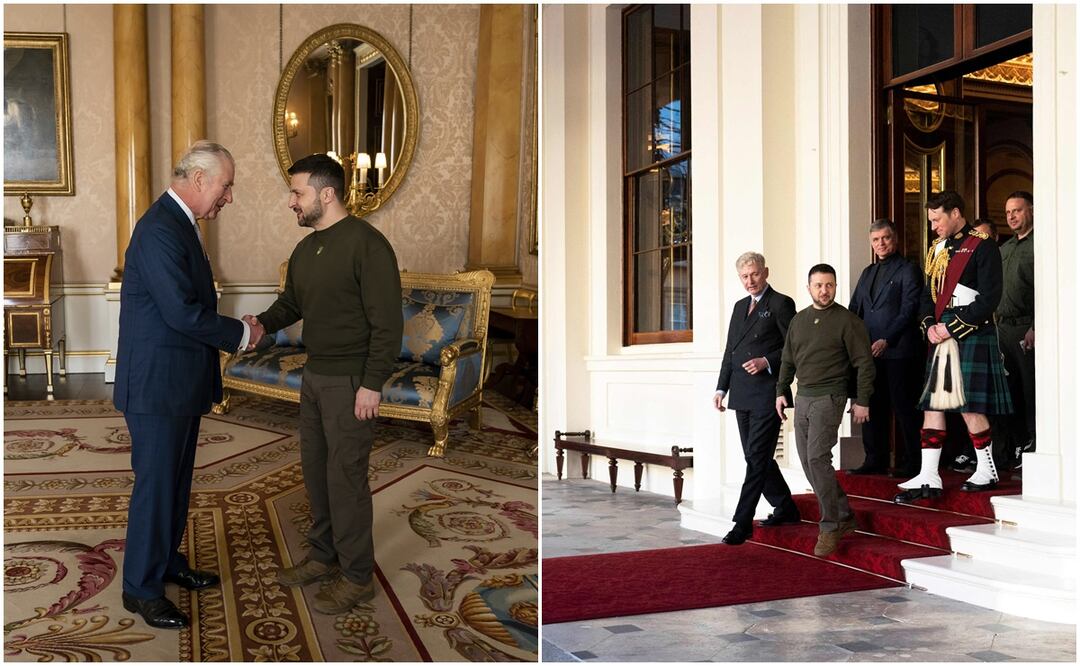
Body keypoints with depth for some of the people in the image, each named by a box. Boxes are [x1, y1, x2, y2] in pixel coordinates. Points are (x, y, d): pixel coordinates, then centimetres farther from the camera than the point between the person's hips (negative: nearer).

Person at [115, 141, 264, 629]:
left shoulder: (180, 224, 12)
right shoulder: (160, 230, -21)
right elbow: (183, 313, -26)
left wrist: (232, 333, 5)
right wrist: (241, 333, -13)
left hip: (181, 383, 10)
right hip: (157, 385, -10)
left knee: (177, 479, 20)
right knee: (155, 484, 1)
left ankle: (167, 561, 35)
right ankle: (141, 589, 14)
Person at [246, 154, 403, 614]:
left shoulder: (366, 244, -16)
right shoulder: (305, 250, 11)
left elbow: (387, 321, -19)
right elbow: (292, 302, 23)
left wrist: (372, 384, -21)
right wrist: (264, 323, 1)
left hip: (351, 381, -9)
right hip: (314, 375, 9)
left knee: (345, 476, -3)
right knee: (315, 468, 15)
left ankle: (358, 576, 10)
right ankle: (324, 556, 31)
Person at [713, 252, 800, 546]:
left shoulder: (780, 304, -3)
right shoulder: (740, 307, 19)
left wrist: (767, 362, -19)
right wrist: (721, 388, 13)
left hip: (767, 394, -8)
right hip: (742, 395, 8)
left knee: (757, 458, -7)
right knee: (756, 457, 13)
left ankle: (742, 522, -6)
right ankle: (785, 509, 28)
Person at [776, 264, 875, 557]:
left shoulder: (848, 320, -5)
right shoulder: (799, 320, 13)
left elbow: (864, 363, -6)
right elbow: (787, 360, 19)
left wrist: (862, 400, -10)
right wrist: (781, 391, 12)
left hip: (829, 398, -7)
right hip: (802, 398, 7)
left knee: (817, 458, -16)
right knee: (808, 461, 8)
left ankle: (830, 528, -5)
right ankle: (844, 516, 22)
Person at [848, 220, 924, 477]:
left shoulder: (908, 270, -2)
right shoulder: (868, 272, 19)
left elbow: (909, 311, -11)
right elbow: (855, 310, 18)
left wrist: (886, 340, -17)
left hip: (898, 351, -6)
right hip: (870, 351, 7)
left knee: (904, 408, -2)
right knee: (873, 407, 8)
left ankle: (913, 463, 7)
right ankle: (875, 460, 16)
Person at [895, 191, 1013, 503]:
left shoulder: (982, 248, -7)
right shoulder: (937, 249, 15)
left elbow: (989, 298, -13)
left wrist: (951, 328, -16)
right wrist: (929, 326, 0)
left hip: (972, 337, -7)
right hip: (941, 338, 7)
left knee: (969, 405, -2)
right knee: (932, 404, 3)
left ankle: (987, 471, 17)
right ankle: (928, 478, 6)